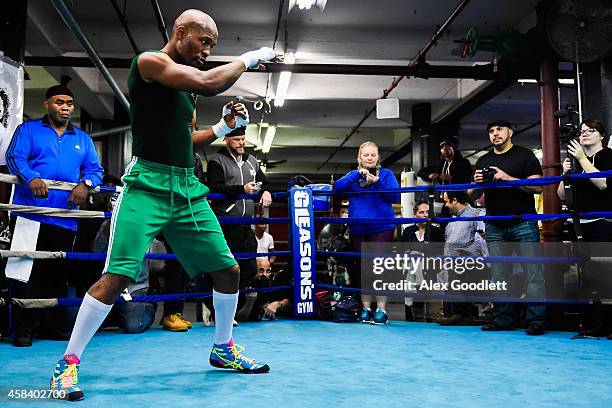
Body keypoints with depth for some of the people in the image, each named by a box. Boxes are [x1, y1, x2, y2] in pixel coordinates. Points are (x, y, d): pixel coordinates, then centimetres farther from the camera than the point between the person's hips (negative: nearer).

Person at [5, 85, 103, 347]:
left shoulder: (82, 139, 20)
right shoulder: (28, 130, 9)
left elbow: (95, 168, 13)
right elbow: (14, 157, -5)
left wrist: (85, 184, -10)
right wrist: (31, 178, -25)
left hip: (65, 219, 4)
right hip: (30, 215, -3)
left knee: (57, 275, 9)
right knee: (26, 273, -4)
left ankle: (53, 326, 18)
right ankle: (25, 328, 4)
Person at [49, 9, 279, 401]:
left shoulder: (185, 85, 19)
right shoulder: (150, 61, -6)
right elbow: (208, 83, -21)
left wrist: (224, 127, 13)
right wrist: (249, 58, -7)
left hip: (188, 188, 8)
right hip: (148, 183, -8)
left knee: (229, 269, 7)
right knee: (118, 275, -15)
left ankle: (223, 349, 27)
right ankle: (69, 362, 2)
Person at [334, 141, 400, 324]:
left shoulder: (386, 173, 5)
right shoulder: (353, 175, 13)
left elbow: (395, 196, -6)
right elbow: (337, 187, -5)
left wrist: (377, 183, -18)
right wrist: (358, 174, -14)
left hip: (381, 228, -3)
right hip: (358, 229, 3)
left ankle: (381, 309, 1)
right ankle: (366, 309, 17)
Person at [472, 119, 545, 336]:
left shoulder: (525, 155, 4)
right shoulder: (483, 161, 18)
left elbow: (537, 187, -7)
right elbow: (473, 195, 19)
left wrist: (508, 178, -16)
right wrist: (476, 183, -3)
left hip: (524, 222, -4)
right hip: (495, 226, 5)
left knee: (533, 272, -7)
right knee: (499, 274, 5)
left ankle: (536, 320, -5)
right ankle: (503, 319, 11)